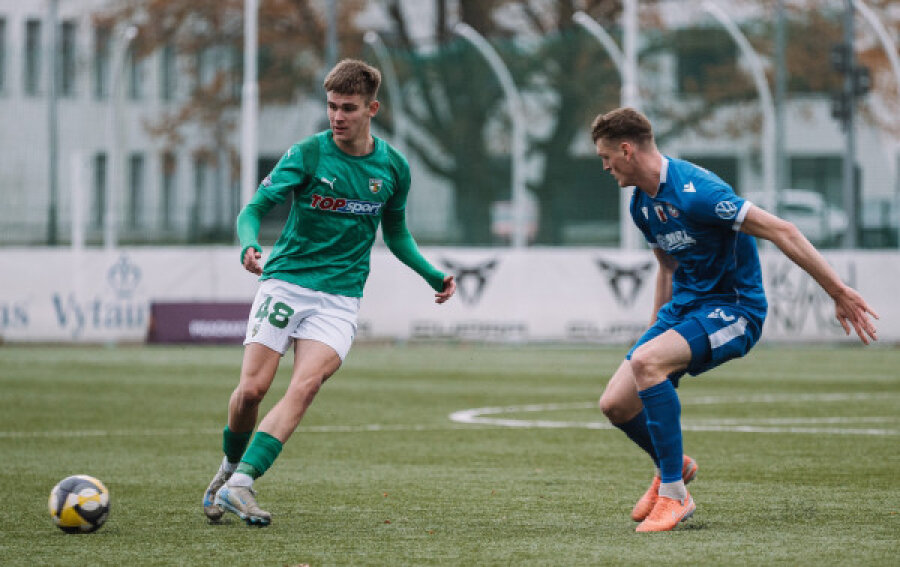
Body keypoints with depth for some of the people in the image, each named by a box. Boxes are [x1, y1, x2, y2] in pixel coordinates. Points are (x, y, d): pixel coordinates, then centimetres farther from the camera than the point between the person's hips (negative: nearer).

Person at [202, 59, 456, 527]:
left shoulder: (393, 167, 5)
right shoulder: (307, 154, -4)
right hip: (284, 283, -1)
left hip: (339, 298, 1)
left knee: (305, 386, -21)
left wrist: (433, 276, 15)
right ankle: (229, 467, 20)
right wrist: (250, 246, -29)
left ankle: (240, 485, -26)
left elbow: (395, 232, 22)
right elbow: (254, 210, -8)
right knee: (252, 389, -9)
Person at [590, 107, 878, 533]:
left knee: (645, 363, -33)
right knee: (615, 404, -3)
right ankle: (673, 465, 29)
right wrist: (655, 331, 26)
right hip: (683, 306, 9)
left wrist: (839, 293, -25)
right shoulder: (641, 204, 6)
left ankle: (673, 494, -22)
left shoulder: (692, 190, -24)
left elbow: (780, 232, -24)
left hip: (732, 309, -8)